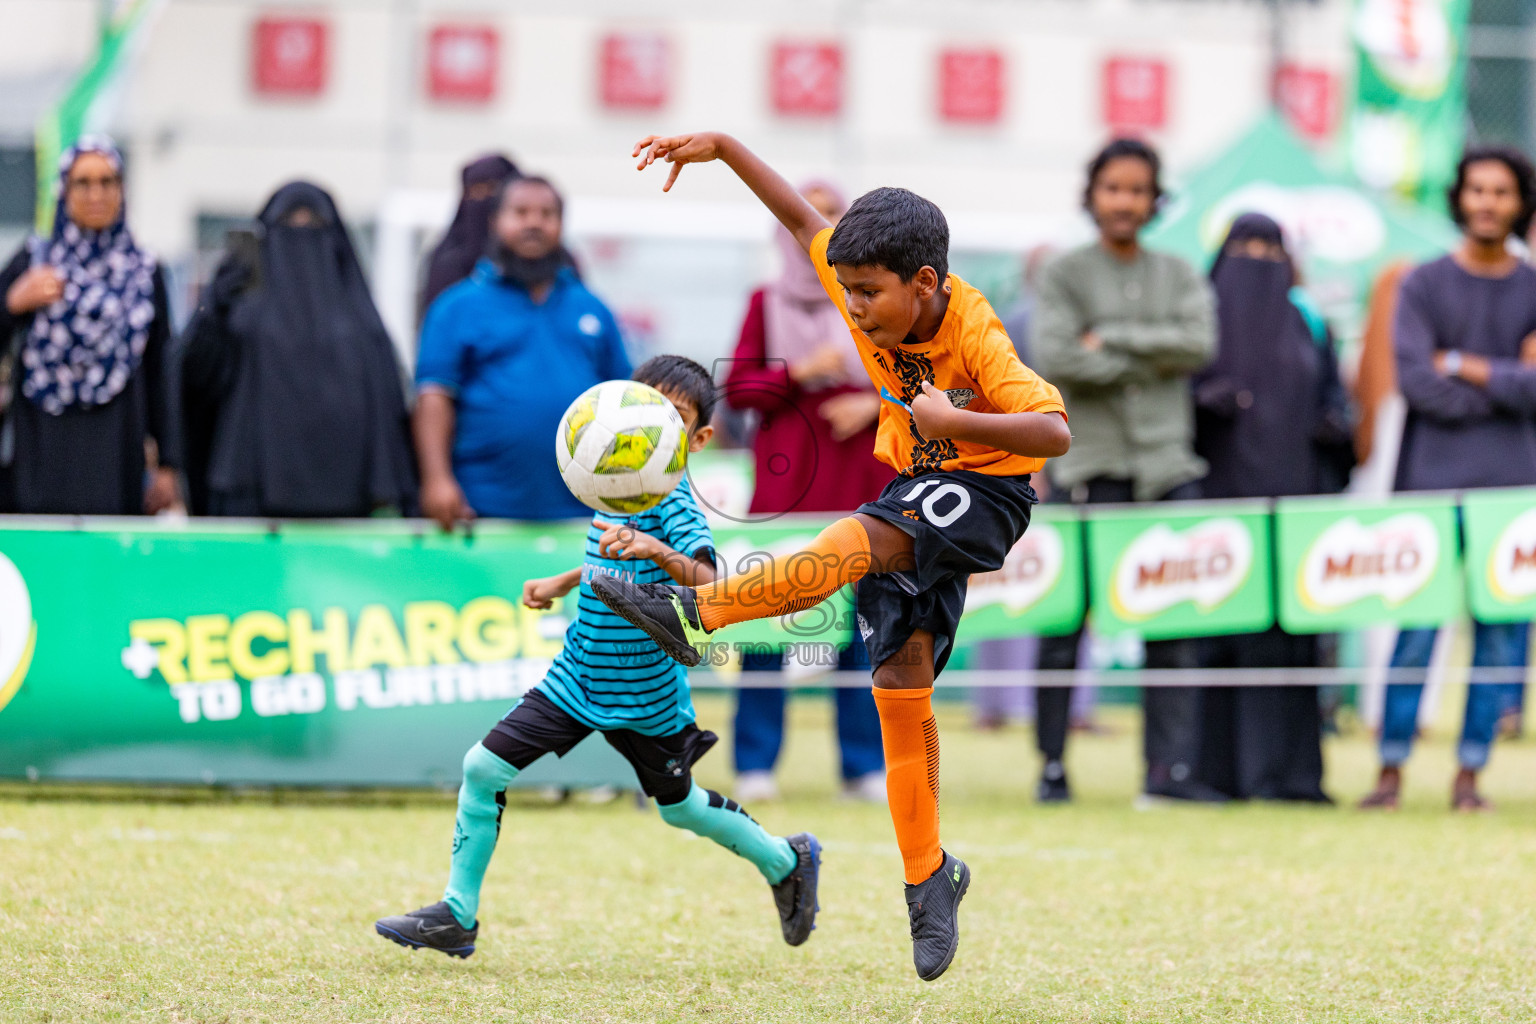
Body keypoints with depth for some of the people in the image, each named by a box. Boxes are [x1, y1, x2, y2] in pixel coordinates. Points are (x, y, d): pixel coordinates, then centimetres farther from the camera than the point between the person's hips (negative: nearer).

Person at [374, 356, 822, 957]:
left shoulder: (674, 505, -20)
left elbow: (707, 585, -38)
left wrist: (656, 550, -53)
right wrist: (562, 584, 26)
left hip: (644, 698, -6)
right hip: (578, 677, 6)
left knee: (679, 806, 13)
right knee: (484, 768, -5)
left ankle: (788, 862, 40)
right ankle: (457, 916, 6)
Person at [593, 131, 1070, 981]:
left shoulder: (975, 337, -26)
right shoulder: (873, 305, -9)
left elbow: (1054, 433, -34)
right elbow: (802, 218, 2)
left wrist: (957, 422, -42)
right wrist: (721, 147, -5)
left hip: (987, 494, -7)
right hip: (915, 493, 7)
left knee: (859, 540, -34)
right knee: (900, 677, -1)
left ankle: (693, 615, -37)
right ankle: (927, 875, 4)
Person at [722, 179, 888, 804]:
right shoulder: (767, 303, 8)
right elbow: (737, 387, 3)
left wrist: (875, 405, -6)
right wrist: (800, 373, -10)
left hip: (860, 472, 1)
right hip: (783, 477, -1)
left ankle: (865, 765, 4)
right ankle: (755, 765, 0)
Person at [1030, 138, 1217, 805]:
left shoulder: (1178, 276, 15)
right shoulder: (1065, 275, 5)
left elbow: (1199, 344, -4)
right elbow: (1054, 357, -10)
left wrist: (1112, 338, -9)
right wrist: (1149, 362, -7)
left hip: (1167, 468, 3)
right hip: (1088, 468, -3)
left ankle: (1170, 766, -3)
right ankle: (1052, 766, 6)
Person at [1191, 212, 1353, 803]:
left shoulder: (1308, 323, 15)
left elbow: (1333, 393, 17)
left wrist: (1336, 424, -5)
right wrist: (1203, 400, -17)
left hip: (1291, 493, 2)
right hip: (1219, 493, -2)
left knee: (1290, 634, -4)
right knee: (1217, 631, -7)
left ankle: (1290, 770, -3)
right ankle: (1216, 770, -4)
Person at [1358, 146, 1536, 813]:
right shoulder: (1424, 285, 5)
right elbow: (1415, 380, -8)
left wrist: (1464, 366, -8)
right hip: (1432, 482, -2)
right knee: (1415, 631, -5)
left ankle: (1469, 774, 7)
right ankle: (1391, 770, 2)